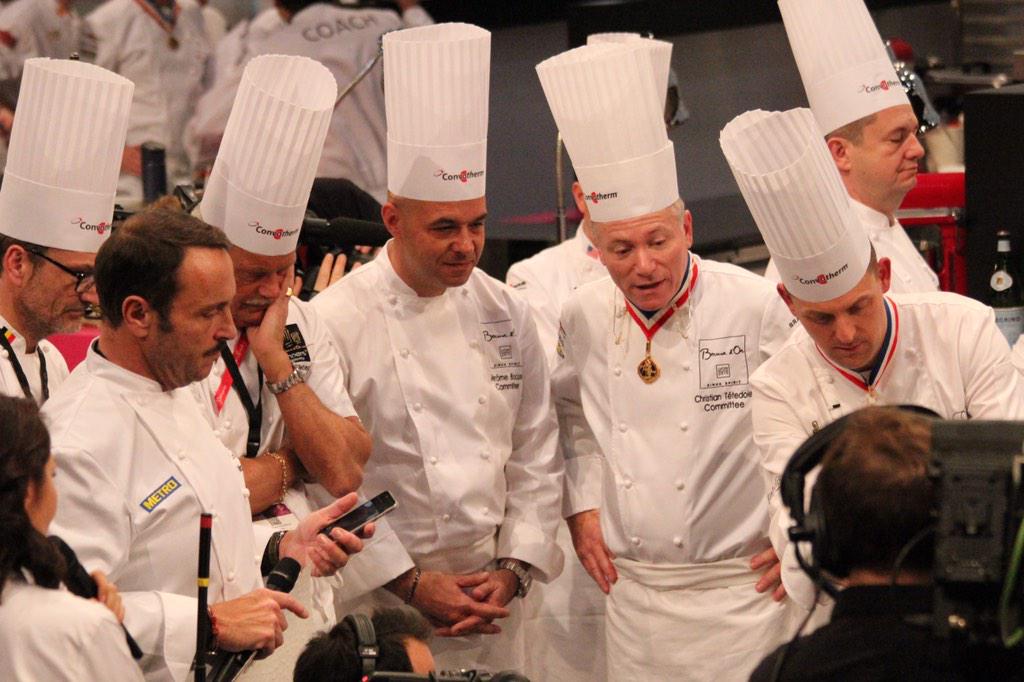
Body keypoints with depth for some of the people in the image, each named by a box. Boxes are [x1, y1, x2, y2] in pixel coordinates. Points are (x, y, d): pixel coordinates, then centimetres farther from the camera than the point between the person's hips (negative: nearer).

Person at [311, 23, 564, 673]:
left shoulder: (507, 314, 6)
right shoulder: (335, 321, -10)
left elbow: (536, 459, 10)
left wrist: (512, 570, -1)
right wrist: (411, 583, -12)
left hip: (493, 605, 4)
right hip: (379, 608, -4)